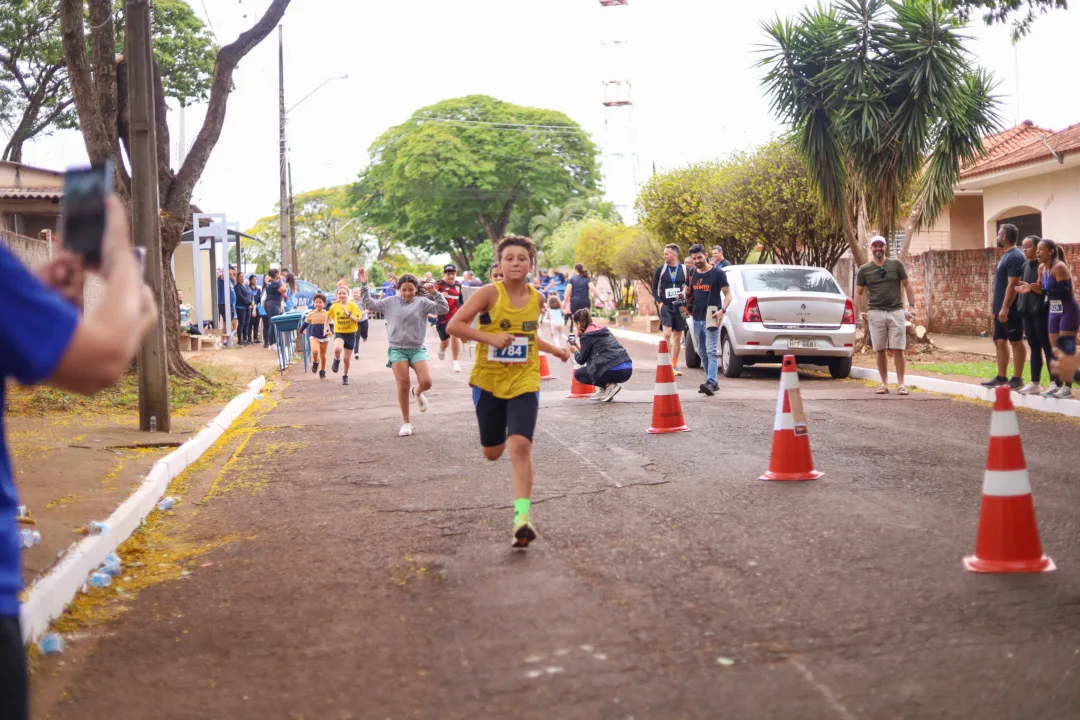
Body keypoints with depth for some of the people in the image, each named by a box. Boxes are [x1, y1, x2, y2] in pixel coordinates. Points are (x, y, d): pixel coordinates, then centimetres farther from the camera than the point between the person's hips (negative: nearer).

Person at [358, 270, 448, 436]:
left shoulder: (422, 302, 0)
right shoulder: (390, 302, 4)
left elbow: (443, 309, -8)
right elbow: (370, 304, 9)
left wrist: (435, 293, -21)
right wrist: (364, 285, 3)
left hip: (417, 349, 0)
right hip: (397, 350, 0)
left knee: (426, 382, -15)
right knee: (403, 386, -2)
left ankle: (417, 392, 25)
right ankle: (406, 423, 12)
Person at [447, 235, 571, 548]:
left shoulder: (537, 298, 3)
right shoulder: (490, 293, -11)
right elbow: (454, 325, -16)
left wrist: (555, 350, 19)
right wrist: (490, 338, -25)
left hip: (524, 382, 1)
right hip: (488, 381, -1)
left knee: (520, 445, -19)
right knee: (492, 452, 12)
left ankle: (522, 516, -19)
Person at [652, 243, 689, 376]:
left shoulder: (684, 270, 3)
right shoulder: (660, 270, 2)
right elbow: (654, 289, 5)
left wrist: (684, 295, -9)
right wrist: (659, 303, -6)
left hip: (679, 307, 2)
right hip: (666, 307, -2)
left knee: (677, 337, 7)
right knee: (667, 334, -16)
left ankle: (674, 366, 16)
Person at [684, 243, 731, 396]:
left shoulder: (717, 273, -4)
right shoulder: (692, 274, 11)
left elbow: (728, 294, -6)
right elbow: (687, 293, 27)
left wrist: (722, 310, -20)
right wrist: (684, 299, 7)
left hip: (710, 319, -6)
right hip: (697, 318, 6)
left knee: (711, 351, -15)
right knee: (702, 352, 10)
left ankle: (710, 383, -25)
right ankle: (713, 383, 19)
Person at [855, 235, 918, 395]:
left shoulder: (896, 265, 6)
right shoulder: (864, 270, 7)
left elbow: (907, 286, 8)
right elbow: (858, 293, 10)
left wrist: (911, 306, -1)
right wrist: (862, 312, -1)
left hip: (896, 311, -1)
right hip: (875, 313, 1)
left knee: (898, 349, -4)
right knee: (880, 350, 4)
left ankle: (901, 384, 1)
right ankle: (884, 383, 11)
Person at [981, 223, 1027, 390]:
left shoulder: (1015, 257, -16)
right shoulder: (1006, 255, 15)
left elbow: (1013, 285, -22)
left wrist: (1005, 308, -24)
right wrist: (996, 304, 19)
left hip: (1010, 309, -10)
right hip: (1001, 308, 10)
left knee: (1016, 342, -4)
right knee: (1000, 341, 11)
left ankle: (1017, 378, 0)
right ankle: (1001, 376, 16)